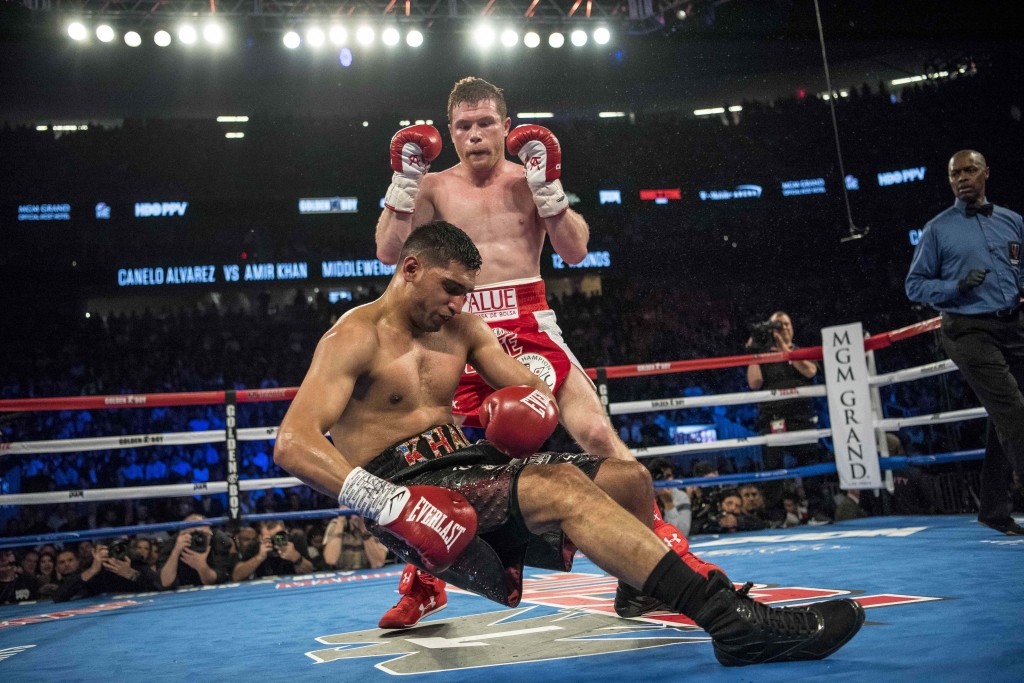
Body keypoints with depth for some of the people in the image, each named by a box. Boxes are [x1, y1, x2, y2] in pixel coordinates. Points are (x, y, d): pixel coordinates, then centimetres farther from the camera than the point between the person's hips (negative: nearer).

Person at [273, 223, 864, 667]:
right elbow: (293, 443, -22)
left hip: (469, 468, 8)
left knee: (628, 477, 2)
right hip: (405, 493, -8)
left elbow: (538, 391, 13)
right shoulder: (354, 338, -8)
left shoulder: (462, 328, 15)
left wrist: (533, 405, -14)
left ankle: (643, 589, 31)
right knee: (559, 485, -32)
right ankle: (733, 619, -38)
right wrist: (384, 500, -36)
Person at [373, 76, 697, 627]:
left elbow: (575, 251, -2)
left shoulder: (530, 178, 9)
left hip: (529, 325, -1)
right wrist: (404, 179, -7)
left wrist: (547, 184, -11)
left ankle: (664, 545, 1)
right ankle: (422, 584, 18)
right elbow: (388, 251, -1)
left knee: (597, 432, -12)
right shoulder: (435, 186, 9)